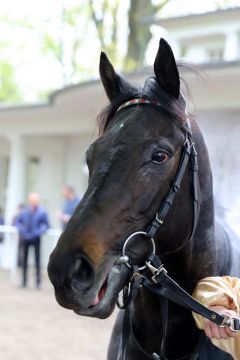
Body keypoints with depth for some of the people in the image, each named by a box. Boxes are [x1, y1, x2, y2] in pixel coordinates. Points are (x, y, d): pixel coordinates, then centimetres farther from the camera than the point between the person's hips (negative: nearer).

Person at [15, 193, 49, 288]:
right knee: (24, 259, 8)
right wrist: (22, 230, -4)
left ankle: (38, 280, 8)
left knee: (37, 259, 0)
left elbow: (46, 225, 1)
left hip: (36, 238, -2)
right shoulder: (24, 211, -2)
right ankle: (24, 280, 18)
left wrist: (40, 231, -11)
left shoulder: (42, 212, -6)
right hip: (25, 238, 2)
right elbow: (17, 221, 10)